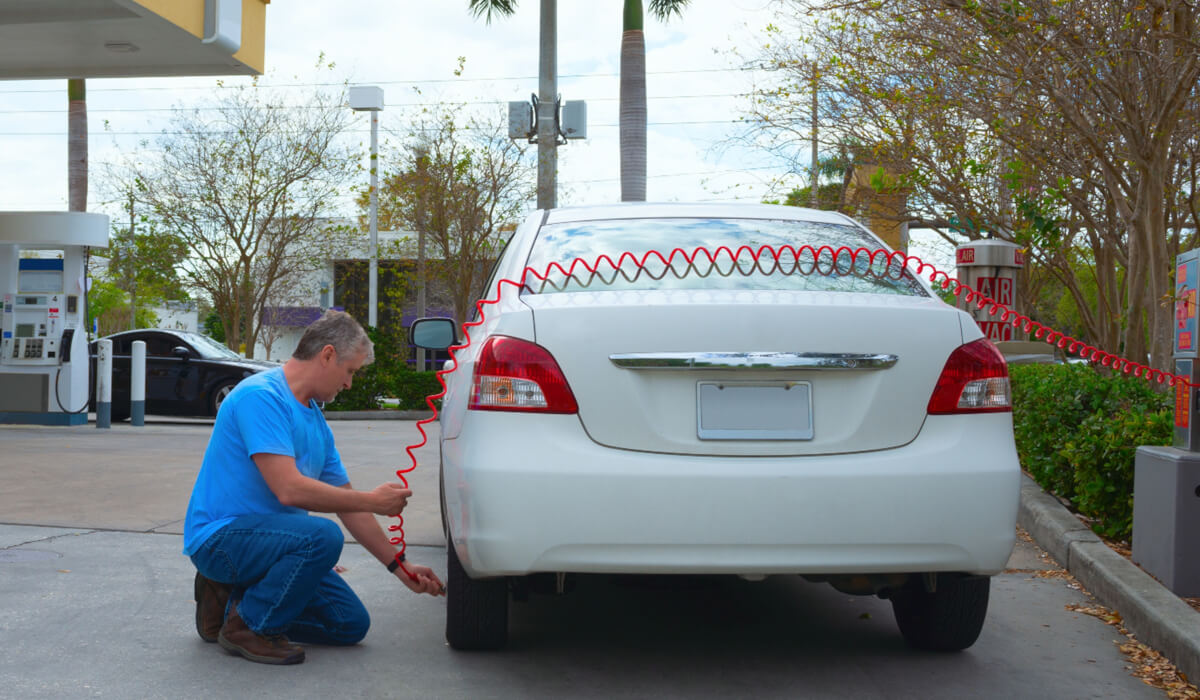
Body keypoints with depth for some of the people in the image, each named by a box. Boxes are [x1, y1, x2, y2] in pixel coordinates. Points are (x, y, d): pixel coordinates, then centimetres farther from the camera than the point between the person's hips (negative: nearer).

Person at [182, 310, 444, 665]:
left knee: (351, 623, 4)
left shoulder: (315, 419, 11)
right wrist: (372, 500, -16)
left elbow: (348, 503, 16)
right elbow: (289, 489, -27)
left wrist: (399, 567, 14)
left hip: (264, 537, 9)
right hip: (219, 536, -9)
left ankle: (234, 599, 14)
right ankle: (246, 627, -12)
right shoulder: (262, 396, -18)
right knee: (323, 535, -33)